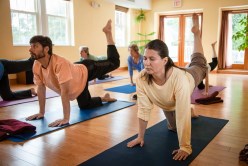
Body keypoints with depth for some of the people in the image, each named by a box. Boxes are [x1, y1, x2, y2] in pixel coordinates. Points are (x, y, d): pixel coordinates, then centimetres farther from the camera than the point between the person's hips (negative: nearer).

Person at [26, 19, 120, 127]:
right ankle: (105, 98, 42)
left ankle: (108, 33, 29)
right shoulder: (36, 66, -21)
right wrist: (41, 112, -3)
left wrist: (66, 119, -42)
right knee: (85, 105, 15)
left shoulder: (60, 63, -43)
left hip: (86, 71, -6)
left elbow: (65, 92, -44)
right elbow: (40, 89, -8)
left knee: (114, 63, 10)